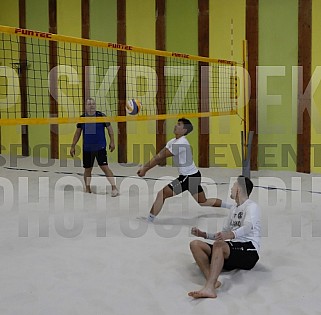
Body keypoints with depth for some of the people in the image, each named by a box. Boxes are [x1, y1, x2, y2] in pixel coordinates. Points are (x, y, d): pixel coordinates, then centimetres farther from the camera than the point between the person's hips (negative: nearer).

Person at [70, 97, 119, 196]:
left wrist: (112, 141, -4)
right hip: (87, 148, 3)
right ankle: (87, 189, 27)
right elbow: (78, 132, 12)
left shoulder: (101, 116, -5)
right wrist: (73, 146, 11)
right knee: (87, 169, 11)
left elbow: (109, 128, 3)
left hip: (100, 147, -3)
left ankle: (114, 188, -10)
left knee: (104, 167, -12)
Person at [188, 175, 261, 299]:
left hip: (249, 252, -8)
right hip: (233, 248, 8)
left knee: (218, 245, -36)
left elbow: (248, 227, -22)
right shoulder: (233, 208, 25)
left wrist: (230, 235, -42)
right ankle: (212, 281, -32)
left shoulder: (251, 206, -1)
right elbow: (223, 233, 30)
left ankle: (209, 287, -50)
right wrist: (203, 234, 16)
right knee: (195, 244, -10)